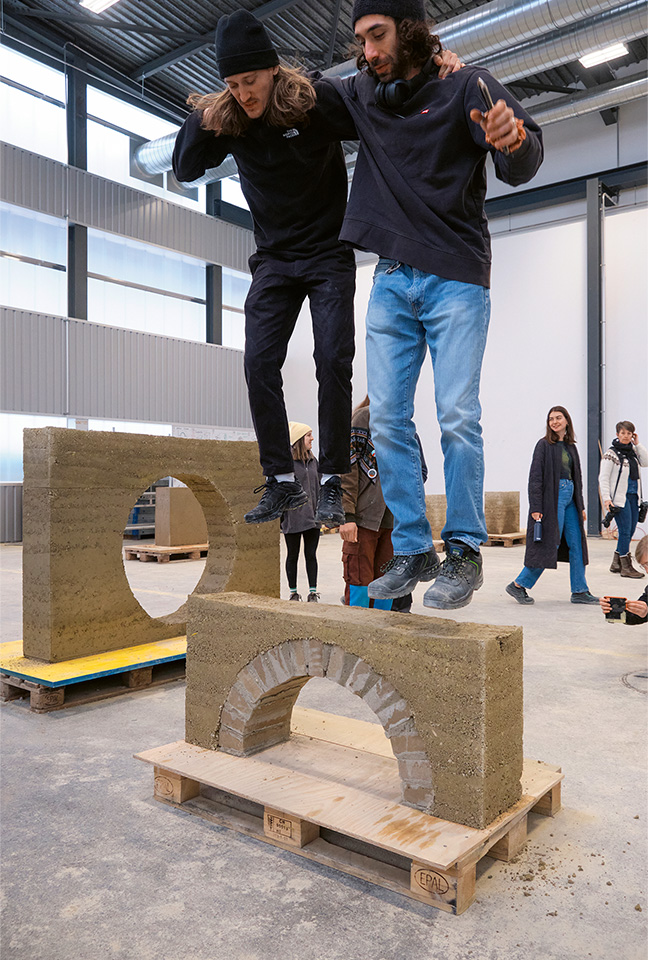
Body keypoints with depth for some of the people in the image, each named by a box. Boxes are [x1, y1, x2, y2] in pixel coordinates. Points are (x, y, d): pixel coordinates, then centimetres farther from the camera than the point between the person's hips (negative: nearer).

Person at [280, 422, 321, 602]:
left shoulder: (313, 460, 11)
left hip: (312, 517, 5)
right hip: (293, 518, -5)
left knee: (311, 555, 8)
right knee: (293, 556, 8)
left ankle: (313, 592, 15)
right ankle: (293, 592, 19)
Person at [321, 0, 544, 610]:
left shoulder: (465, 85, -1)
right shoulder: (361, 93, 13)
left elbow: (521, 170, -13)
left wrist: (514, 139, -35)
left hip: (456, 279, -4)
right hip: (392, 280, 5)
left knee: (457, 417, -12)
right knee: (387, 419, -2)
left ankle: (464, 552, 0)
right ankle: (412, 551, 6)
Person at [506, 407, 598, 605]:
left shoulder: (570, 446, 15)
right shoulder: (545, 444, -6)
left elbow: (577, 477, 20)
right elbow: (535, 477, -11)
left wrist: (581, 506, 16)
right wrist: (535, 507, -17)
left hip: (570, 498, 7)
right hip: (552, 498, -7)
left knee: (577, 544, 6)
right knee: (550, 545, -7)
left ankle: (579, 591, 13)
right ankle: (518, 585, 3)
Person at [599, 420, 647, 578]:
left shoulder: (633, 451, 13)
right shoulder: (611, 453, -6)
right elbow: (603, 477, -8)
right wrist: (606, 498, -15)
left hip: (633, 496, 7)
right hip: (619, 497, -7)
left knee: (630, 531, 9)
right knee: (625, 531, -7)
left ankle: (616, 564, 19)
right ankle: (626, 567, 1)